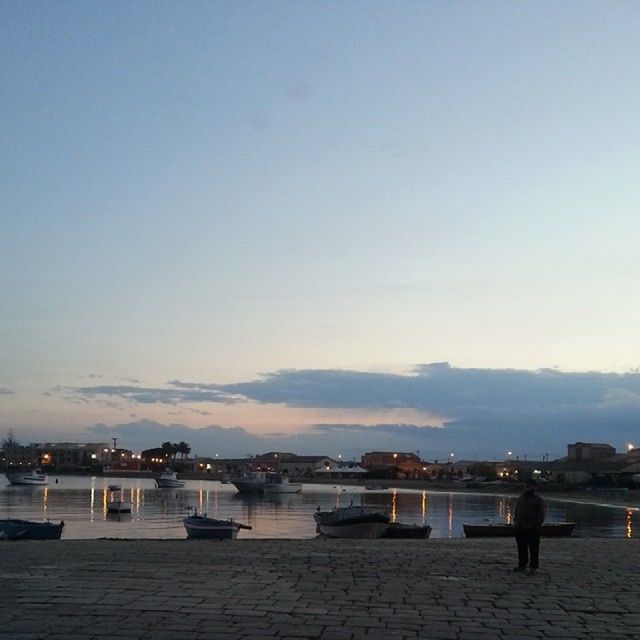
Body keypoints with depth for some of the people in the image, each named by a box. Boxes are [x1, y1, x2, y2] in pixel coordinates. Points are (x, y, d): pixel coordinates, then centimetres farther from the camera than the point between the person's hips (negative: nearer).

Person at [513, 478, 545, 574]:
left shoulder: (538, 499, -6)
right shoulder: (521, 497, 13)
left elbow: (540, 515, -7)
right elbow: (517, 511, 20)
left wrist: (537, 525, -13)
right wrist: (515, 522, 11)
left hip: (532, 529, -6)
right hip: (520, 528, 6)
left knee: (533, 548, 1)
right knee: (521, 547, 11)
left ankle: (533, 567, 7)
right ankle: (522, 565, 21)